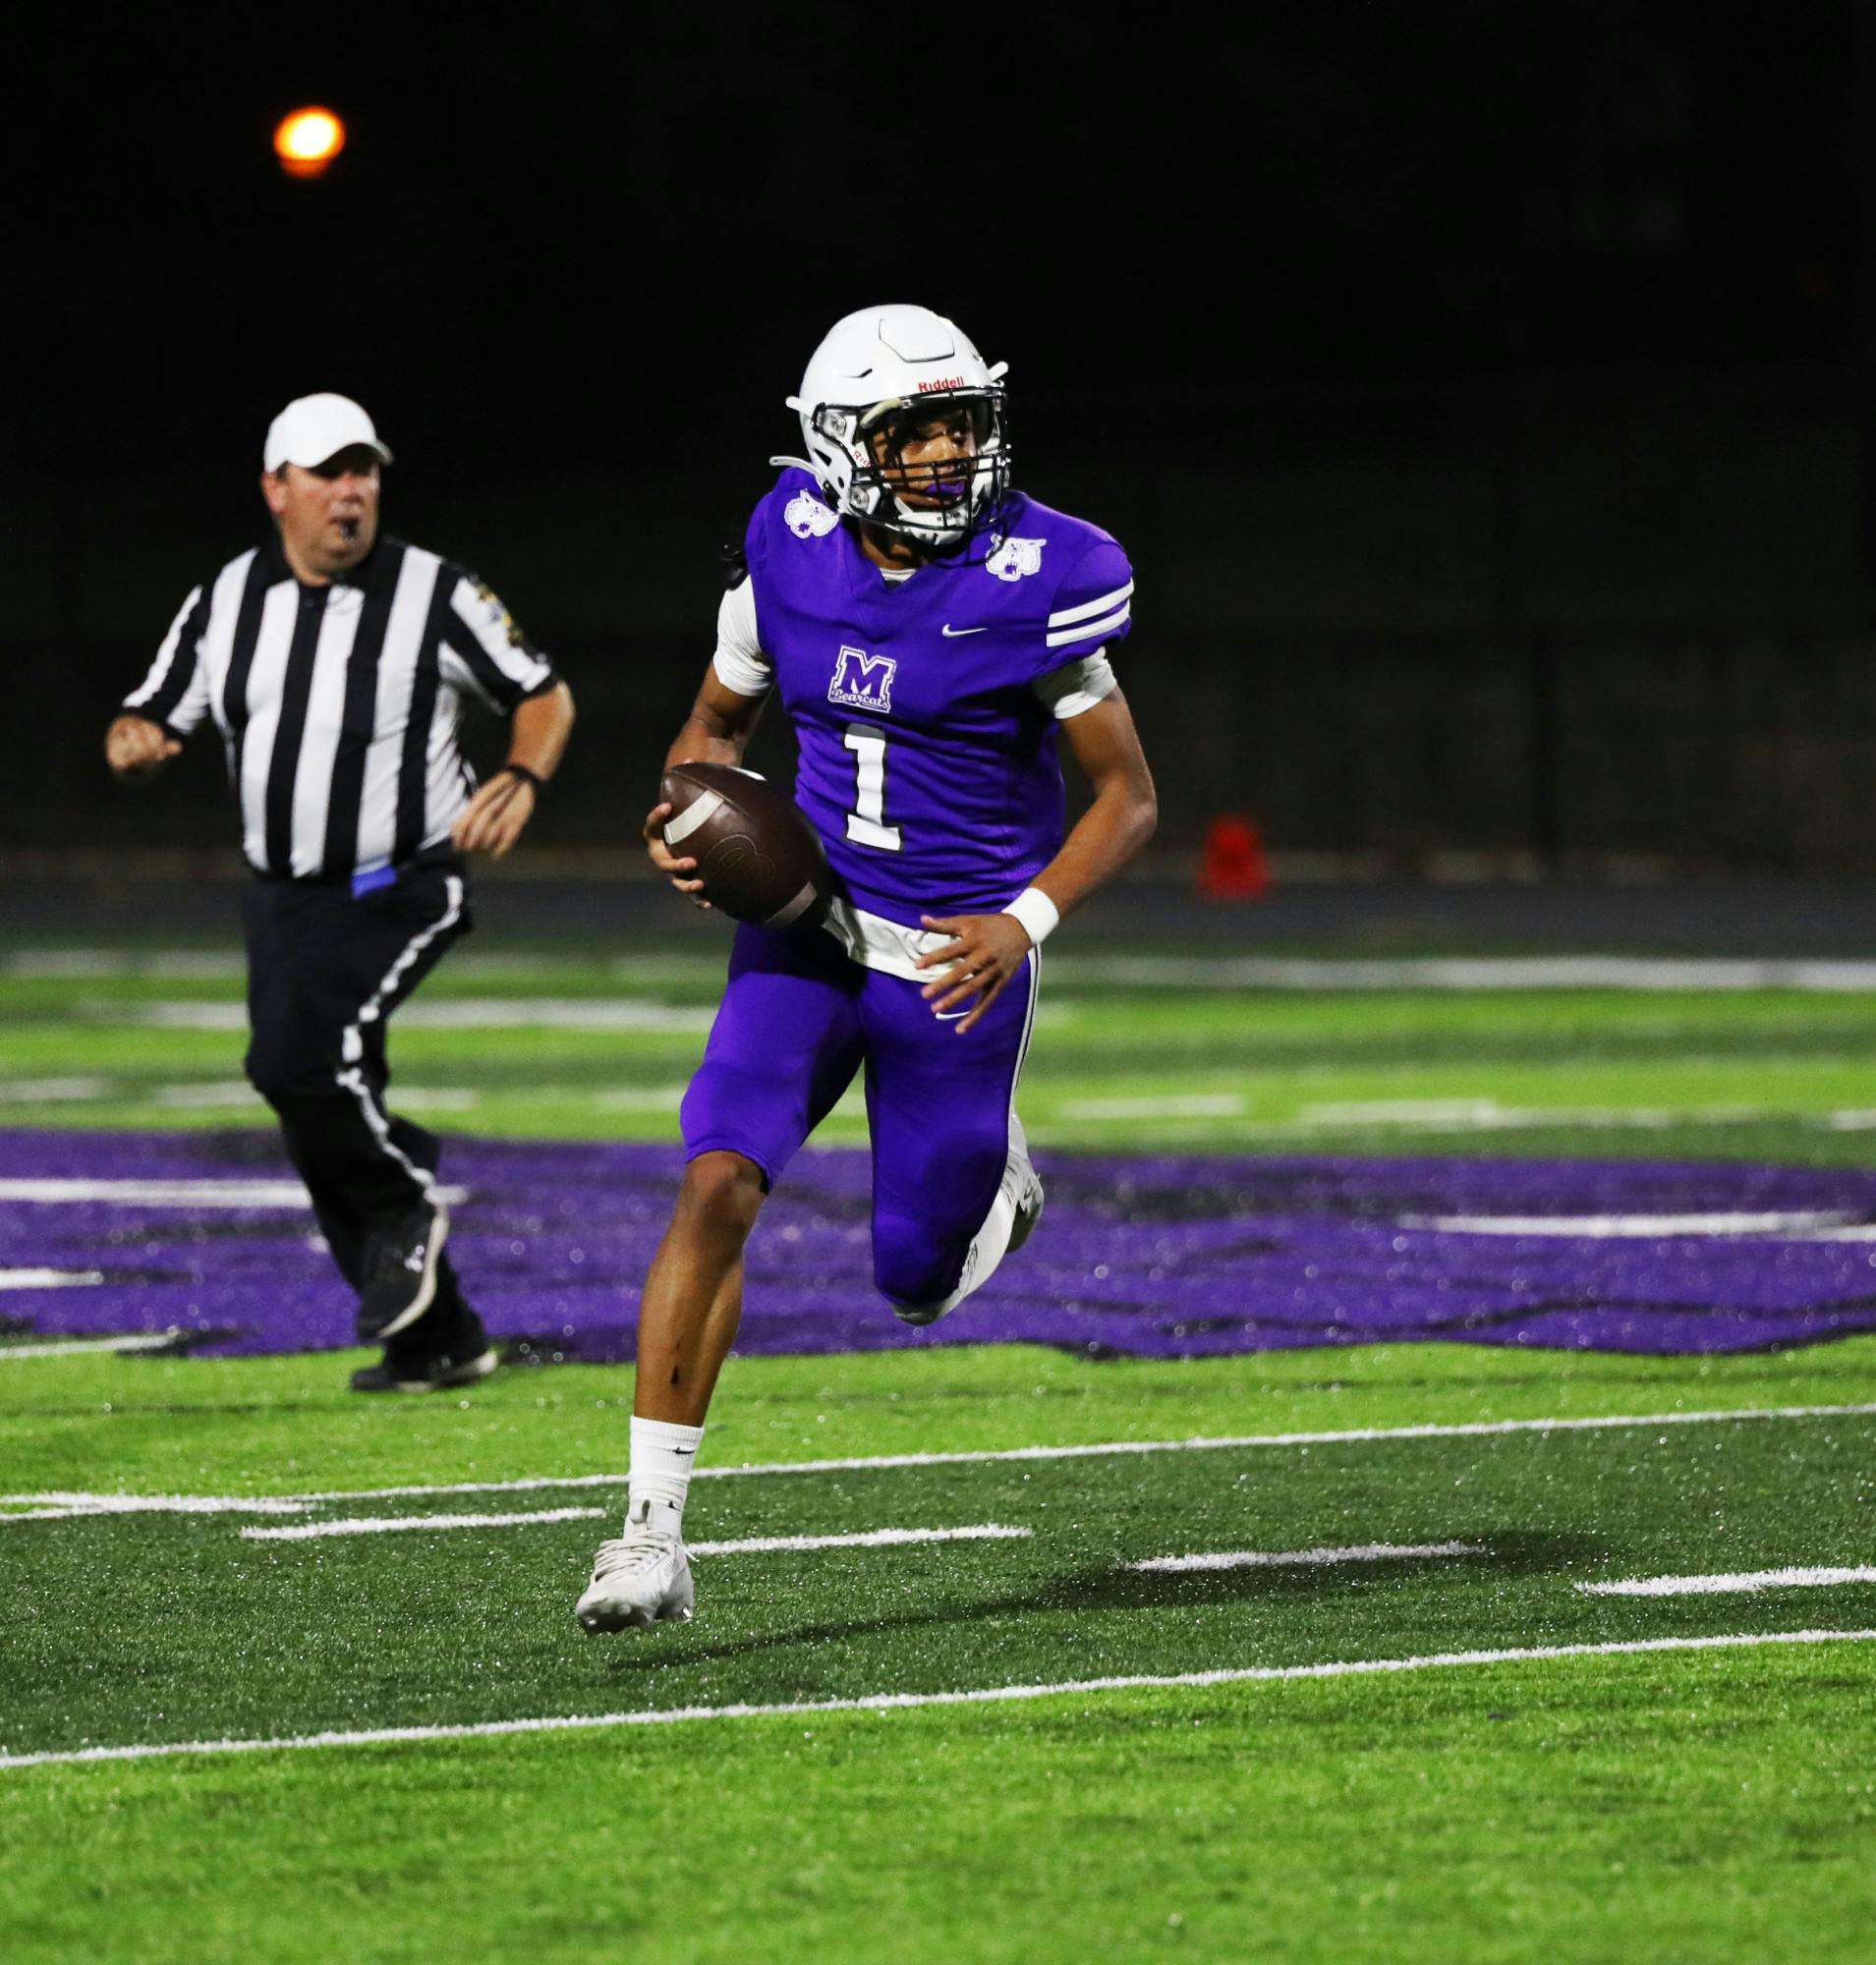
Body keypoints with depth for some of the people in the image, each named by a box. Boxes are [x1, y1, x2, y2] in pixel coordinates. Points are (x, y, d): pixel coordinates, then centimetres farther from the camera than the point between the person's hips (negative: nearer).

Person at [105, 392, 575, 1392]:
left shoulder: (436, 595, -8)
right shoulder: (225, 602, 3)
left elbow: (543, 695, 1)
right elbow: (150, 719, 9)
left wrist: (522, 781, -19)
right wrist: (132, 740, -15)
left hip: (400, 891, -5)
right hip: (279, 897, 5)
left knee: (299, 1058, -27)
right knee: (324, 1131, 5)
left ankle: (406, 1204, 1)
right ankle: (439, 1337, 18)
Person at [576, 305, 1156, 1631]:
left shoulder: (1034, 580, -14)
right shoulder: (794, 550, -3)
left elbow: (1129, 798, -6)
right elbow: (719, 723, 14)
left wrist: (1025, 922, -21)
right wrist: (684, 826, -7)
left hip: (953, 958, -2)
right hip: (807, 924, 2)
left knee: (917, 1286, 6)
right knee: (718, 1184, -19)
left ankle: (997, 1186, 46)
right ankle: (654, 1534, -15)